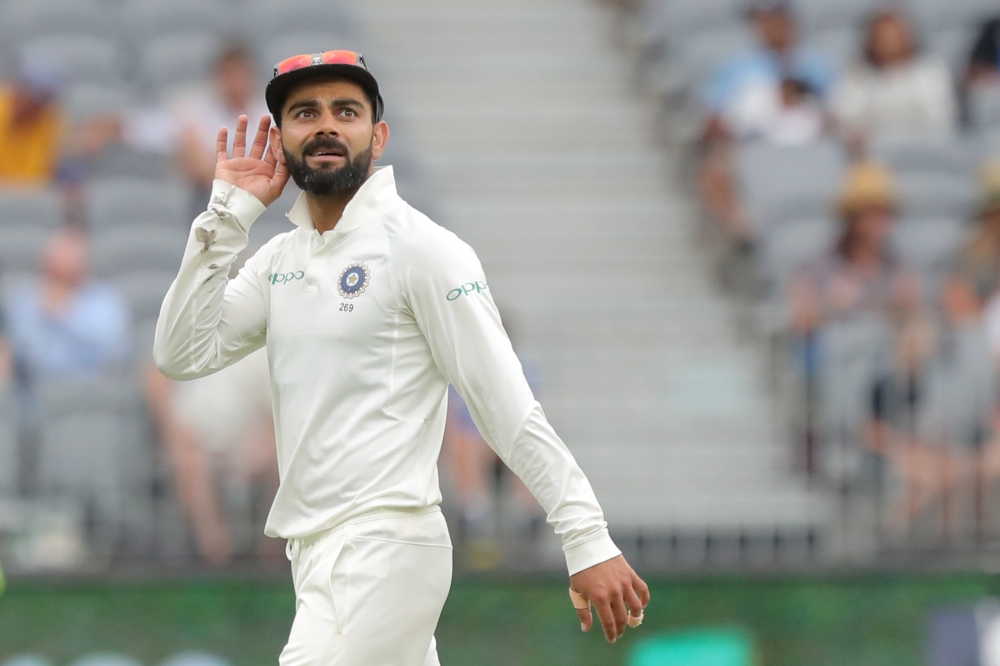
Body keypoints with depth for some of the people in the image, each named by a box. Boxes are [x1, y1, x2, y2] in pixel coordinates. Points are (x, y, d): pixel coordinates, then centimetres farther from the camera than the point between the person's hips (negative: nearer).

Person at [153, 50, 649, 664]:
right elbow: (181, 355, 5)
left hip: (383, 550, -7)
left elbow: (509, 408, -12)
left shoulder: (422, 248, -8)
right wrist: (226, 216, 0)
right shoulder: (281, 258, 14)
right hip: (313, 548, 7)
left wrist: (589, 541, -17)